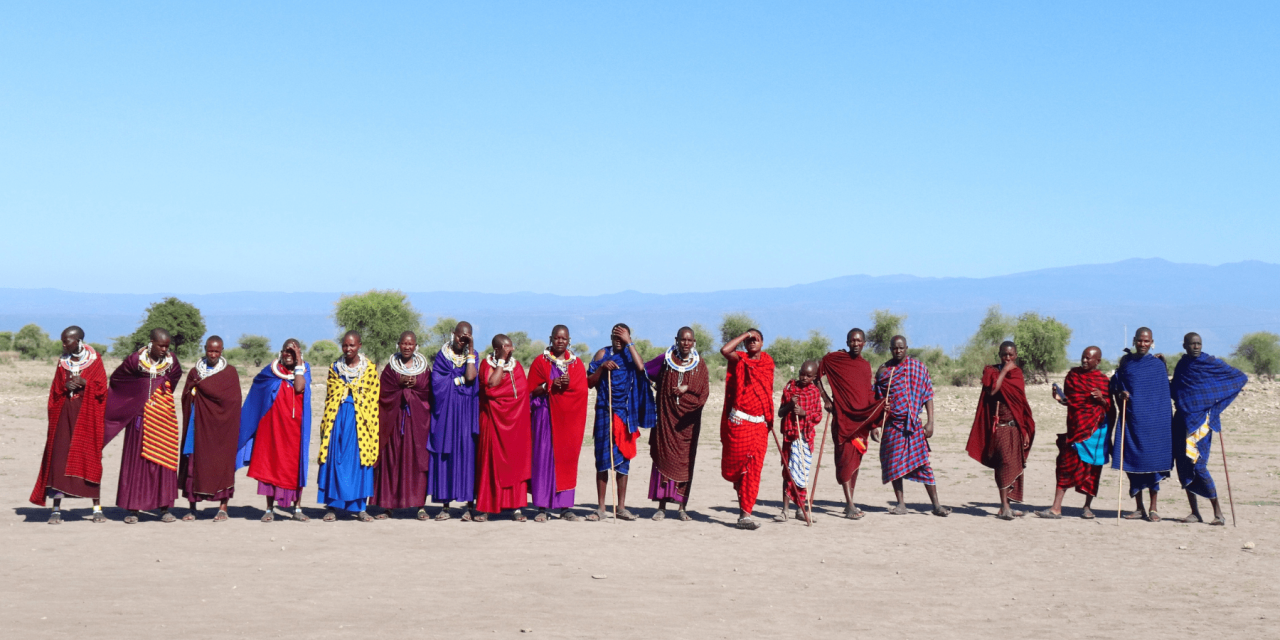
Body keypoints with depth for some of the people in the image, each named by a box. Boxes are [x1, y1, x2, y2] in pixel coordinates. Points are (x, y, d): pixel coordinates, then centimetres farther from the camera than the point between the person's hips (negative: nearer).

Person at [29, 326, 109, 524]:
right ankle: (56, 509, -4)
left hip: (87, 416, -3)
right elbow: (55, 390, 10)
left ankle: (97, 508, 3)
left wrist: (83, 383, -18)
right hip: (64, 415, 3)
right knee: (59, 458, -5)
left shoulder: (94, 361, 2)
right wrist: (65, 386, -10)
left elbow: (101, 388, -3)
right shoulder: (63, 362, 11)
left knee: (90, 457, -3)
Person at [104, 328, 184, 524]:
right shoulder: (135, 359, -8)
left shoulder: (171, 361, -1)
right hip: (141, 416, -2)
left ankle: (165, 508, 6)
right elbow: (115, 378, 5)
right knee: (136, 458, 0)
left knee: (163, 458, 2)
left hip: (163, 416, 2)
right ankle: (133, 508, 4)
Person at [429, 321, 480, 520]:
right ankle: (445, 505, 2)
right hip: (446, 411, 0)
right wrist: (460, 380, -6)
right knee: (445, 454, -2)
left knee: (467, 452, -5)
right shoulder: (442, 355, 8)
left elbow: (470, 377, -10)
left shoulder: (472, 354, 8)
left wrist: (470, 351, -7)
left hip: (466, 411, 0)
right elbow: (437, 382, -3)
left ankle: (470, 505, -3)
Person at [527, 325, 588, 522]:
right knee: (544, 457, -7)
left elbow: (582, 389, 4)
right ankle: (542, 507, -4)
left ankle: (566, 506, 5)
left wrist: (568, 384, -15)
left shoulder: (577, 363, 13)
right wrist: (550, 384, -15)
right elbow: (533, 389, 1)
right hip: (547, 415, -2)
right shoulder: (540, 361, 6)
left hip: (570, 417, 2)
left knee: (567, 458, 0)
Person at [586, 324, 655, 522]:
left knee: (623, 459, 4)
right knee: (602, 459, 0)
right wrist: (602, 368, -12)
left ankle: (621, 507, 11)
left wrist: (629, 343, -14)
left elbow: (640, 367, -17)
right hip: (605, 412, 0)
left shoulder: (630, 355, 6)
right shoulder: (603, 354, 6)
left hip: (625, 414, 1)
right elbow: (589, 382, 4)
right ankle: (600, 508, 5)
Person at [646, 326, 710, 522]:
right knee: (663, 458, -3)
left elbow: (704, 392, 1)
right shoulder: (665, 360, 3)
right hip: (666, 417, 0)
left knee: (685, 461, 1)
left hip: (688, 421, 0)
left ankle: (682, 507, 8)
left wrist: (687, 388, -11)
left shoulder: (699, 365, 4)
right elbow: (642, 369, 11)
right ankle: (661, 506, 1)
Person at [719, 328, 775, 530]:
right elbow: (724, 350, -22)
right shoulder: (740, 360, 0)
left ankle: (745, 514, -1)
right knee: (735, 462, 0)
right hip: (739, 422, -3)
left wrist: (770, 419, 19)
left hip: (760, 424, 3)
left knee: (754, 469, -2)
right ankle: (739, 484, 35)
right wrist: (744, 335, -13)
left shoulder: (768, 362, 13)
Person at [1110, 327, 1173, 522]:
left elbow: (1166, 392, 8)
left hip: (1153, 420, -2)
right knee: (1132, 461, 3)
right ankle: (1139, 508, 12)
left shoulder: (1158, 364, 3)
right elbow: (1114, 387, 11)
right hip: (1131, 419, 2)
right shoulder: (1126, 361, 8)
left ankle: (1153, 508, 6)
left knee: (1153, 461, -3)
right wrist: (1120, 393, -8)